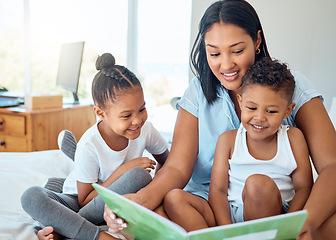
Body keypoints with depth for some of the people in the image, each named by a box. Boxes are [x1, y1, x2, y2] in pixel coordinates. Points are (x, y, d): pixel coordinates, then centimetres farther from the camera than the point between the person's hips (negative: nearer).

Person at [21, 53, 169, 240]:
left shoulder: (146, 130, -15)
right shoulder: (89, 145, -24)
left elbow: (165, 162, 5)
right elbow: (85, 201, -17)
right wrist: (121, 171, -28)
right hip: (80, 202, -2)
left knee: (140, 175, -32)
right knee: (31, 196, -29)